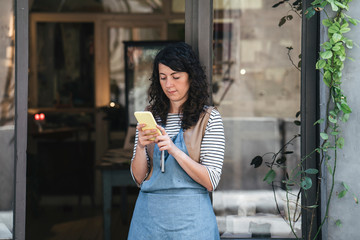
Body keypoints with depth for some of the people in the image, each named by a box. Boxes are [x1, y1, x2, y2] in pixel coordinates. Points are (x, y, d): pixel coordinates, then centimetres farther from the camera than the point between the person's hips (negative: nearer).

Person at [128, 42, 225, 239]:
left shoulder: (209, 118, -4)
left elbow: (210, 182, -11)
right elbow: (138, 178, 5)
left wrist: (174, 150, -20)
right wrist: (141, 146, -13)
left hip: (190, 216, -3)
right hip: (149, 212, 3)